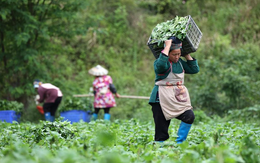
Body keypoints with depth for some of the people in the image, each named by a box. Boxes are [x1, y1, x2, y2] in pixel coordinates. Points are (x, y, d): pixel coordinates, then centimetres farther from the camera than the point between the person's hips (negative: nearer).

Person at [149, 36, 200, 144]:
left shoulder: (180, 62, 13)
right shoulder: (159, 62, -8)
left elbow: (195, 69, 14)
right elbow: (161, 65, -33)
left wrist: (187, 55, 8)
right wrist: (167, 46, -26)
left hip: (179, 98, 6)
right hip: (162, 100, -6)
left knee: (189, 116, -17)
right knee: (161, 131, -6)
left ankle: (179, 143, -5)